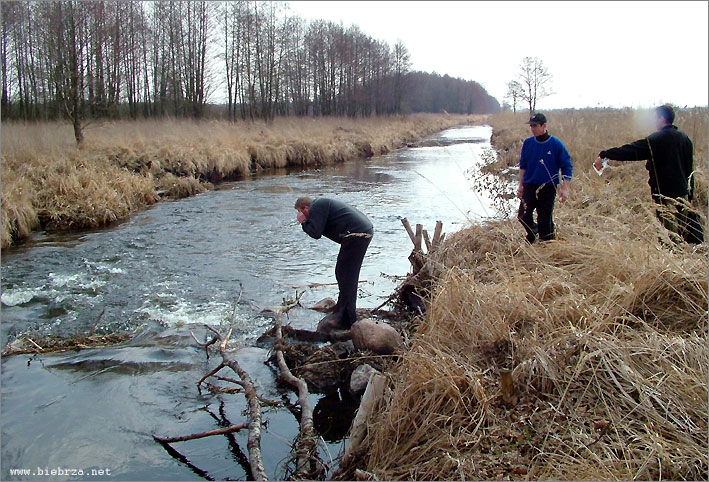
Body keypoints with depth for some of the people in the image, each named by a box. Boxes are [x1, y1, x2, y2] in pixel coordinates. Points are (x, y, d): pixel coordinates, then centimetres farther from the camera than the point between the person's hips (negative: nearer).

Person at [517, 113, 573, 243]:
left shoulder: (556, 144, -8)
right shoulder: (527, 143, 3)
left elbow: (567, 167, -4)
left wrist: (565, 189, -10)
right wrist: (521, 185, 13)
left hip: (548, 188, -3)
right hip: (529, 186, 3)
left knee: (545, 219, 1)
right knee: (523, 216, -8)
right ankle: (533, 229, 22)